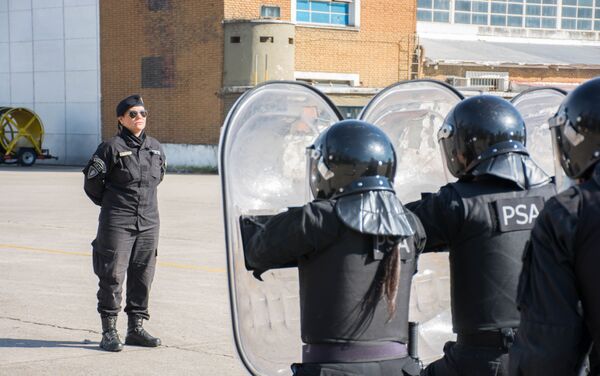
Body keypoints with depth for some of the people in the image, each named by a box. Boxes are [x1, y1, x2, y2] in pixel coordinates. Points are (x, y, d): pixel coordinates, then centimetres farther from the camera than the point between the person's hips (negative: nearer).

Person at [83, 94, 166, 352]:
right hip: (117, 224, -5)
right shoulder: (112, 147, -8)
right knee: (113, 275, -3)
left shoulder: (155, 147, 8)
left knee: (143, 276, 8)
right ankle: (109, 331, 5)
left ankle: (135, 328, 18)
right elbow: (92, 182, -2)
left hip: (149, 223, 5)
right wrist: (111, 205, 9)